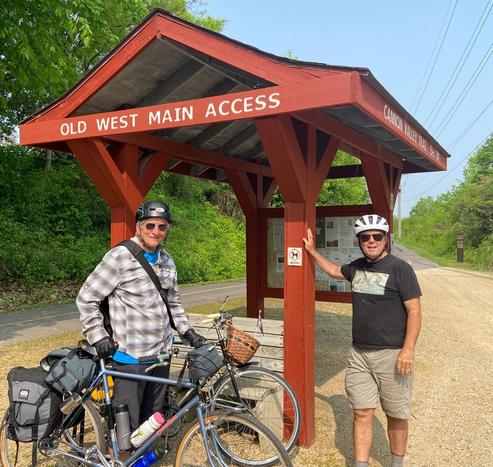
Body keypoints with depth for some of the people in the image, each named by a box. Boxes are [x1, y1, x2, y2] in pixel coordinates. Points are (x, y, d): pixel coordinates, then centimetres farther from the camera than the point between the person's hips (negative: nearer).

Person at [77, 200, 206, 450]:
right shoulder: (120, 257, -11)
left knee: (152, 419, 18)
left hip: (161, 354, 6)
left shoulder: (167, 261, 9)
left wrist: (188, 332, 10)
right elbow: (86, 299, -8)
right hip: (130, 357, -6)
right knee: (128, 424, 0)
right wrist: (98, 336, -13)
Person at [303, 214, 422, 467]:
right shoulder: (357, 267, 9)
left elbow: (414, 311, -11)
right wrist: (312, 251, 27)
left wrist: (408, 349, -17)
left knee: (396, 416, 9)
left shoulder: (400, 268, -9)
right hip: (359, 353, 5)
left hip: (391, 354, -5)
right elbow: (334, 271, 30)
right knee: (362, 413, 6)